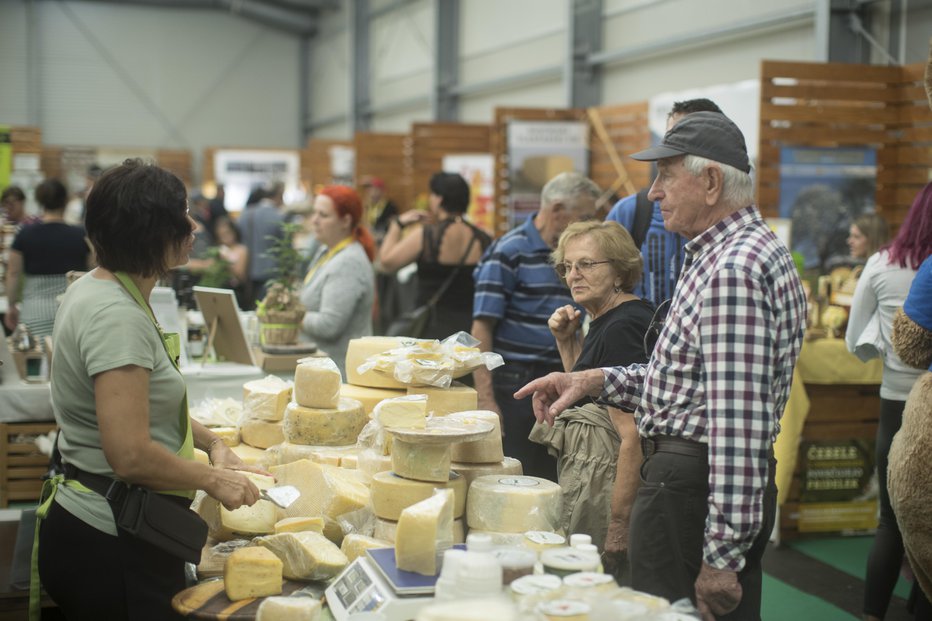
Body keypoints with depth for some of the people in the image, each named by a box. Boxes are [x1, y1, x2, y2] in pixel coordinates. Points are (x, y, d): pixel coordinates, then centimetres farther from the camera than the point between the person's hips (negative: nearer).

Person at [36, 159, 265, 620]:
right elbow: (131, 456, -28)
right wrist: (213, 480, -13)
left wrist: (211, 443, 8)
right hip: (111, 550, -10)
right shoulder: (117, 316, -23)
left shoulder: (96, 290, 8)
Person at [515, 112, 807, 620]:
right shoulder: (749, 250, 14)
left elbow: (739, 422, -26)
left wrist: (721, 554, -25)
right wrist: (595, 380, 12)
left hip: (689, 483, -11)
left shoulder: (730, 270, -21)